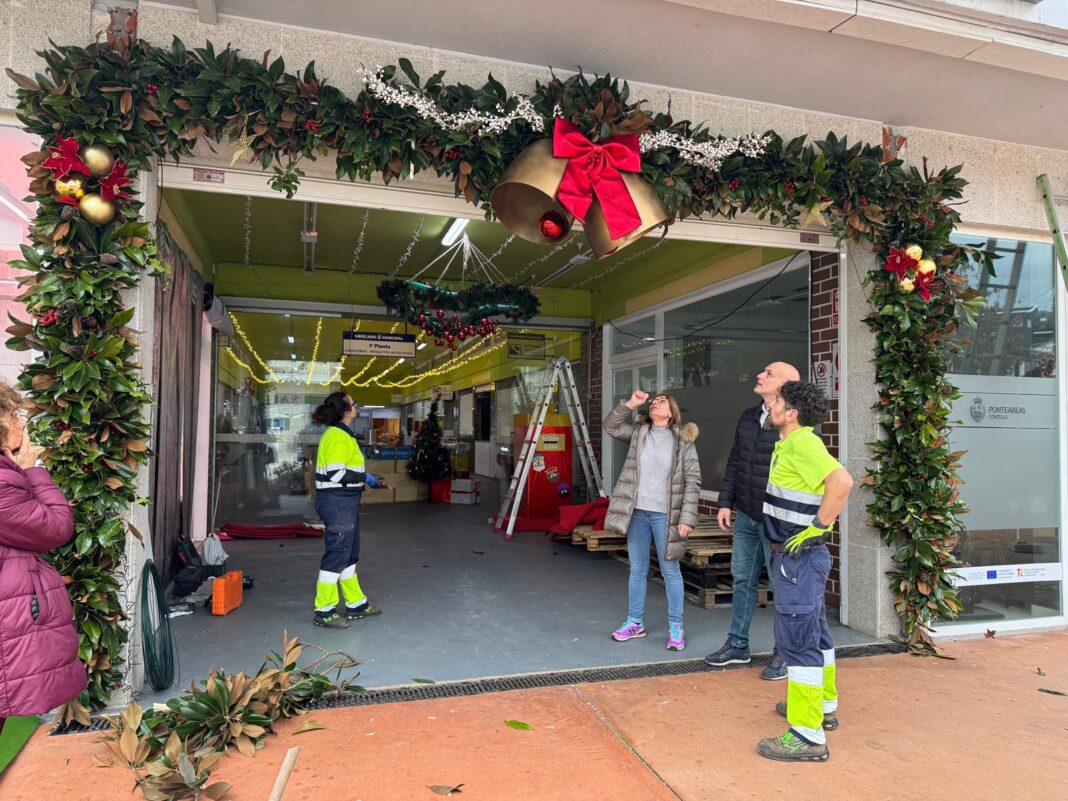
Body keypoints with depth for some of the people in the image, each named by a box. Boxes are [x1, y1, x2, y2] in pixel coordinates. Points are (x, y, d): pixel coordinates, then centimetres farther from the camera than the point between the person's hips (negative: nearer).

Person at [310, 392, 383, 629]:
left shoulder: (340, 434, 13)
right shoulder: (338, 436, -18)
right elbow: (335, 474, -24)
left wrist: (361, 478, 12)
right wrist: (364, 477, -14)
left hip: (344, 502, 10)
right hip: (338, 502, -10)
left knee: (348, 554, 17)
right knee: (337, 554, -1)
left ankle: (356, 605, 29)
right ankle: (323, 612, 10)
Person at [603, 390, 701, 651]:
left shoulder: (683, 440, -4)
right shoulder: (638, 432, 7)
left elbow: (693, 481, -6)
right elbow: (610, 426, 5)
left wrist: (686, 518, -12)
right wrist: (631, 404, -5)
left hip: (665, 515, -3)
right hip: (637, 513, 4)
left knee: (670, 572, 5)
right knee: (637, 570, 13)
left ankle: (676, 627, 16)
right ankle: (634, 622, 25)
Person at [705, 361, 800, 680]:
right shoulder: (748, 417, 9)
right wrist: (725, 503, 10)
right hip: (745, 517, 7)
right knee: (743, 580, 15)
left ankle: (784, 655, 21)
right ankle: (737, 645, 29)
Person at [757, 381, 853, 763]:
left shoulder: (803, 444, -20)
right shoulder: (789, 445, 11)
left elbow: (842, 481, -33)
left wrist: (817, 527, -26)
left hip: (799, 556, -11)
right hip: (797, 556, 11)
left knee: (797, 638, -6)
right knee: (814, 631, 21)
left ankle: (808, 735, 2)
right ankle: (823, 706, 38)